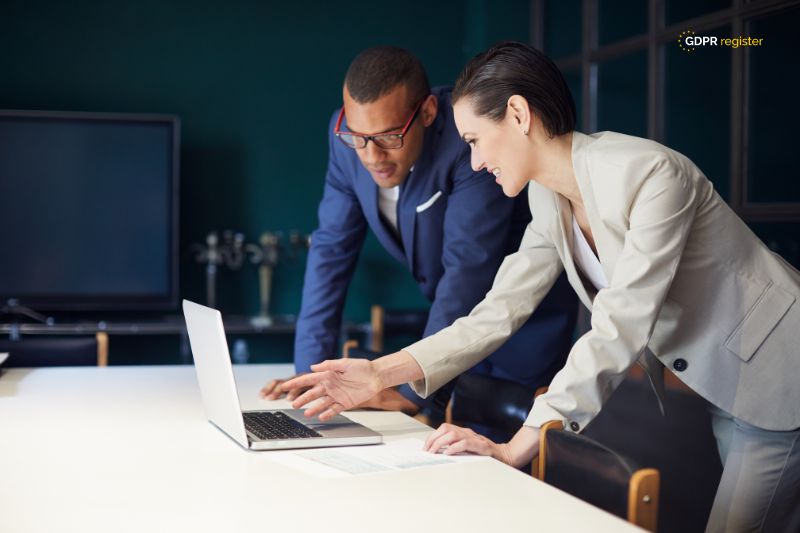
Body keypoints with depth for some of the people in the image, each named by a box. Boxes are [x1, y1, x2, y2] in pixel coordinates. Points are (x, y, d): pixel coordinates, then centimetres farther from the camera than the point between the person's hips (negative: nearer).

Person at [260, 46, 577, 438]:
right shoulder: (349, 134, -14)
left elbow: (468, 267, -34)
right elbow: (332, 247, -8)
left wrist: (413, 391, -36)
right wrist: (309, 369, -13)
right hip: (459, 319, 5)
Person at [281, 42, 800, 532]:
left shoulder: (650, 173, -28)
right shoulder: (549, 197, -3)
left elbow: (618, 329, -33)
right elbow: (501, 310, -4)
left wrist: (518, 446, -35)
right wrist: (384, 372, -13)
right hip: (720, 384, 7)